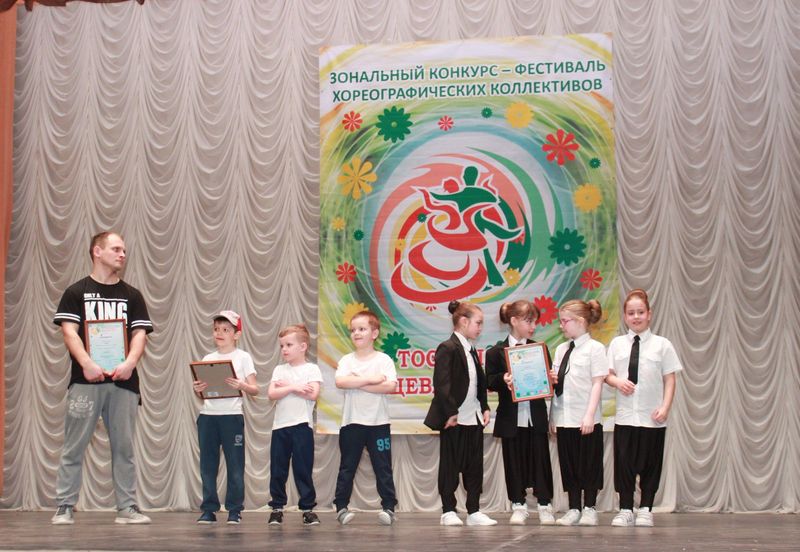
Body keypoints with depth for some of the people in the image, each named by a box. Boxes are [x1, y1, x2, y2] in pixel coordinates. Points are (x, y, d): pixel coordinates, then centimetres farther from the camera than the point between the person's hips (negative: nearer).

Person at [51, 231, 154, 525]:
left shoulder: (132, 295, 15)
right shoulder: (76, 292, 8)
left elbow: (139, 334, 6)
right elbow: (69, 332, -2)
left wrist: (130, 362, -13)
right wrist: (87, 364, -18)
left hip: (123, 380, 3)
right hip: (85, 380, -2)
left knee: (124, 446, 4)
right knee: (74, 446, -2)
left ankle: (127, 507, 8)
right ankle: (64, 508, 3)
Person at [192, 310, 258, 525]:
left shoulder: (243, 357, 4)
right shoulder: (208, 359, 13)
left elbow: (254, 390, -2)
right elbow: (201, 395, 13)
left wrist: (241, 385, -21)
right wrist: (198, 390, -8)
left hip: (232, 415, -3)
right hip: (207, 416, 3)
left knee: (235, 464, -1)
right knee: (208, 464, 4)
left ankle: (234, 510, 7)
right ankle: (209, 509, 11)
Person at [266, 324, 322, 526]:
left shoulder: (311, 369, 2)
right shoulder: (279, 370, 12)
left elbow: (313, 394, -13)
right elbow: (272, 394, -2)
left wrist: (286, 386, -8)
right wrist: (294, 387, -13)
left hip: (302, 425, -3)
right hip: (280, 426, 3)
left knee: (303, 469, 0)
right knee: (277, 470, 5)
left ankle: (308, 508, 10)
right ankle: (277, 507, 15)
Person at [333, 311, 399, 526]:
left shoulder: (384, 360, -1)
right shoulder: (347, 360, 4)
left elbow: (390, 386, -17)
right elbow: (340, 382, -15)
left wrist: (358, 382, -16)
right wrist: (371, 379, -18)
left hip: (378, 422, -1)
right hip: (351, 422, 1)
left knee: (383, 467, 3)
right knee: (347, 467, 7)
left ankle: (388, 507, 9)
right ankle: (341, 507, 13)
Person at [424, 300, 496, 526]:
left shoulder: (472, 351, 15)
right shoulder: (447, 348, -11)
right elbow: (441, 384, -17)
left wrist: (485, 408, 10)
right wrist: (450, 413, -20)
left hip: (474, 419, 8)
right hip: (455, 420, -8)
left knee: (474, 467, 9)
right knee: (450, 467, 2)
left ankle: (474, 511, 15)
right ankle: (448, 512, 10)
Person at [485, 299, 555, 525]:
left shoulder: (539, 349, 8)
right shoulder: (497, 352, -1)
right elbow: (490, 382, -3)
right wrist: (503, 379, -22)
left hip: (536, 416, 2)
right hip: (510, 418, -2)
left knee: (540, 461, 4)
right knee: (514, 462, 5)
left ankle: (545, 505, 12)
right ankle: (518, 506, 16)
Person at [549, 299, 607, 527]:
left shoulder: (594, 348, -6)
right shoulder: (561, 349, 12)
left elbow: (597, 383, -11)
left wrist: (589, 416, -16)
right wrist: (552, 378, -2)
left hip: (586, 420, -6)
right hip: (564, 418, 6)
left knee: (589, 465, 3)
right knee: (568, 465, 9)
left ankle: (589, 509, 13)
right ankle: (573, 509, 17)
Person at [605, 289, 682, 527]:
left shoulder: (662, 345, 1)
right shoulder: (617, 344, 7)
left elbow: (669, 379, 0)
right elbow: (608, 374, 8)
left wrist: (665, 408, -9)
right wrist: (618, 382, -14)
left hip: (652, 417, -1)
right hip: (625, 415, 1)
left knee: (650, 463, 5)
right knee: (624, 462, 4)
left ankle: (645, 510, 16)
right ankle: (625, 510, 13)